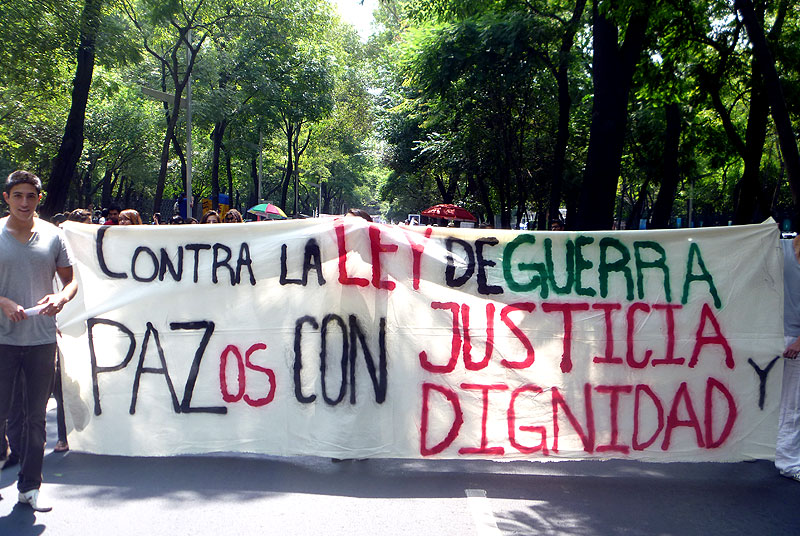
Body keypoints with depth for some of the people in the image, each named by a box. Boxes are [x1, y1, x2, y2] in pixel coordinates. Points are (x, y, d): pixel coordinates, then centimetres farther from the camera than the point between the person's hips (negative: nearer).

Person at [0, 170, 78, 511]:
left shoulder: (53, 236, 5)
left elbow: (71, 281, 10)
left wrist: (61, 297, -11)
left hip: (42, 338, 2)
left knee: (37, 416, 9)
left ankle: (30, 486, 19)